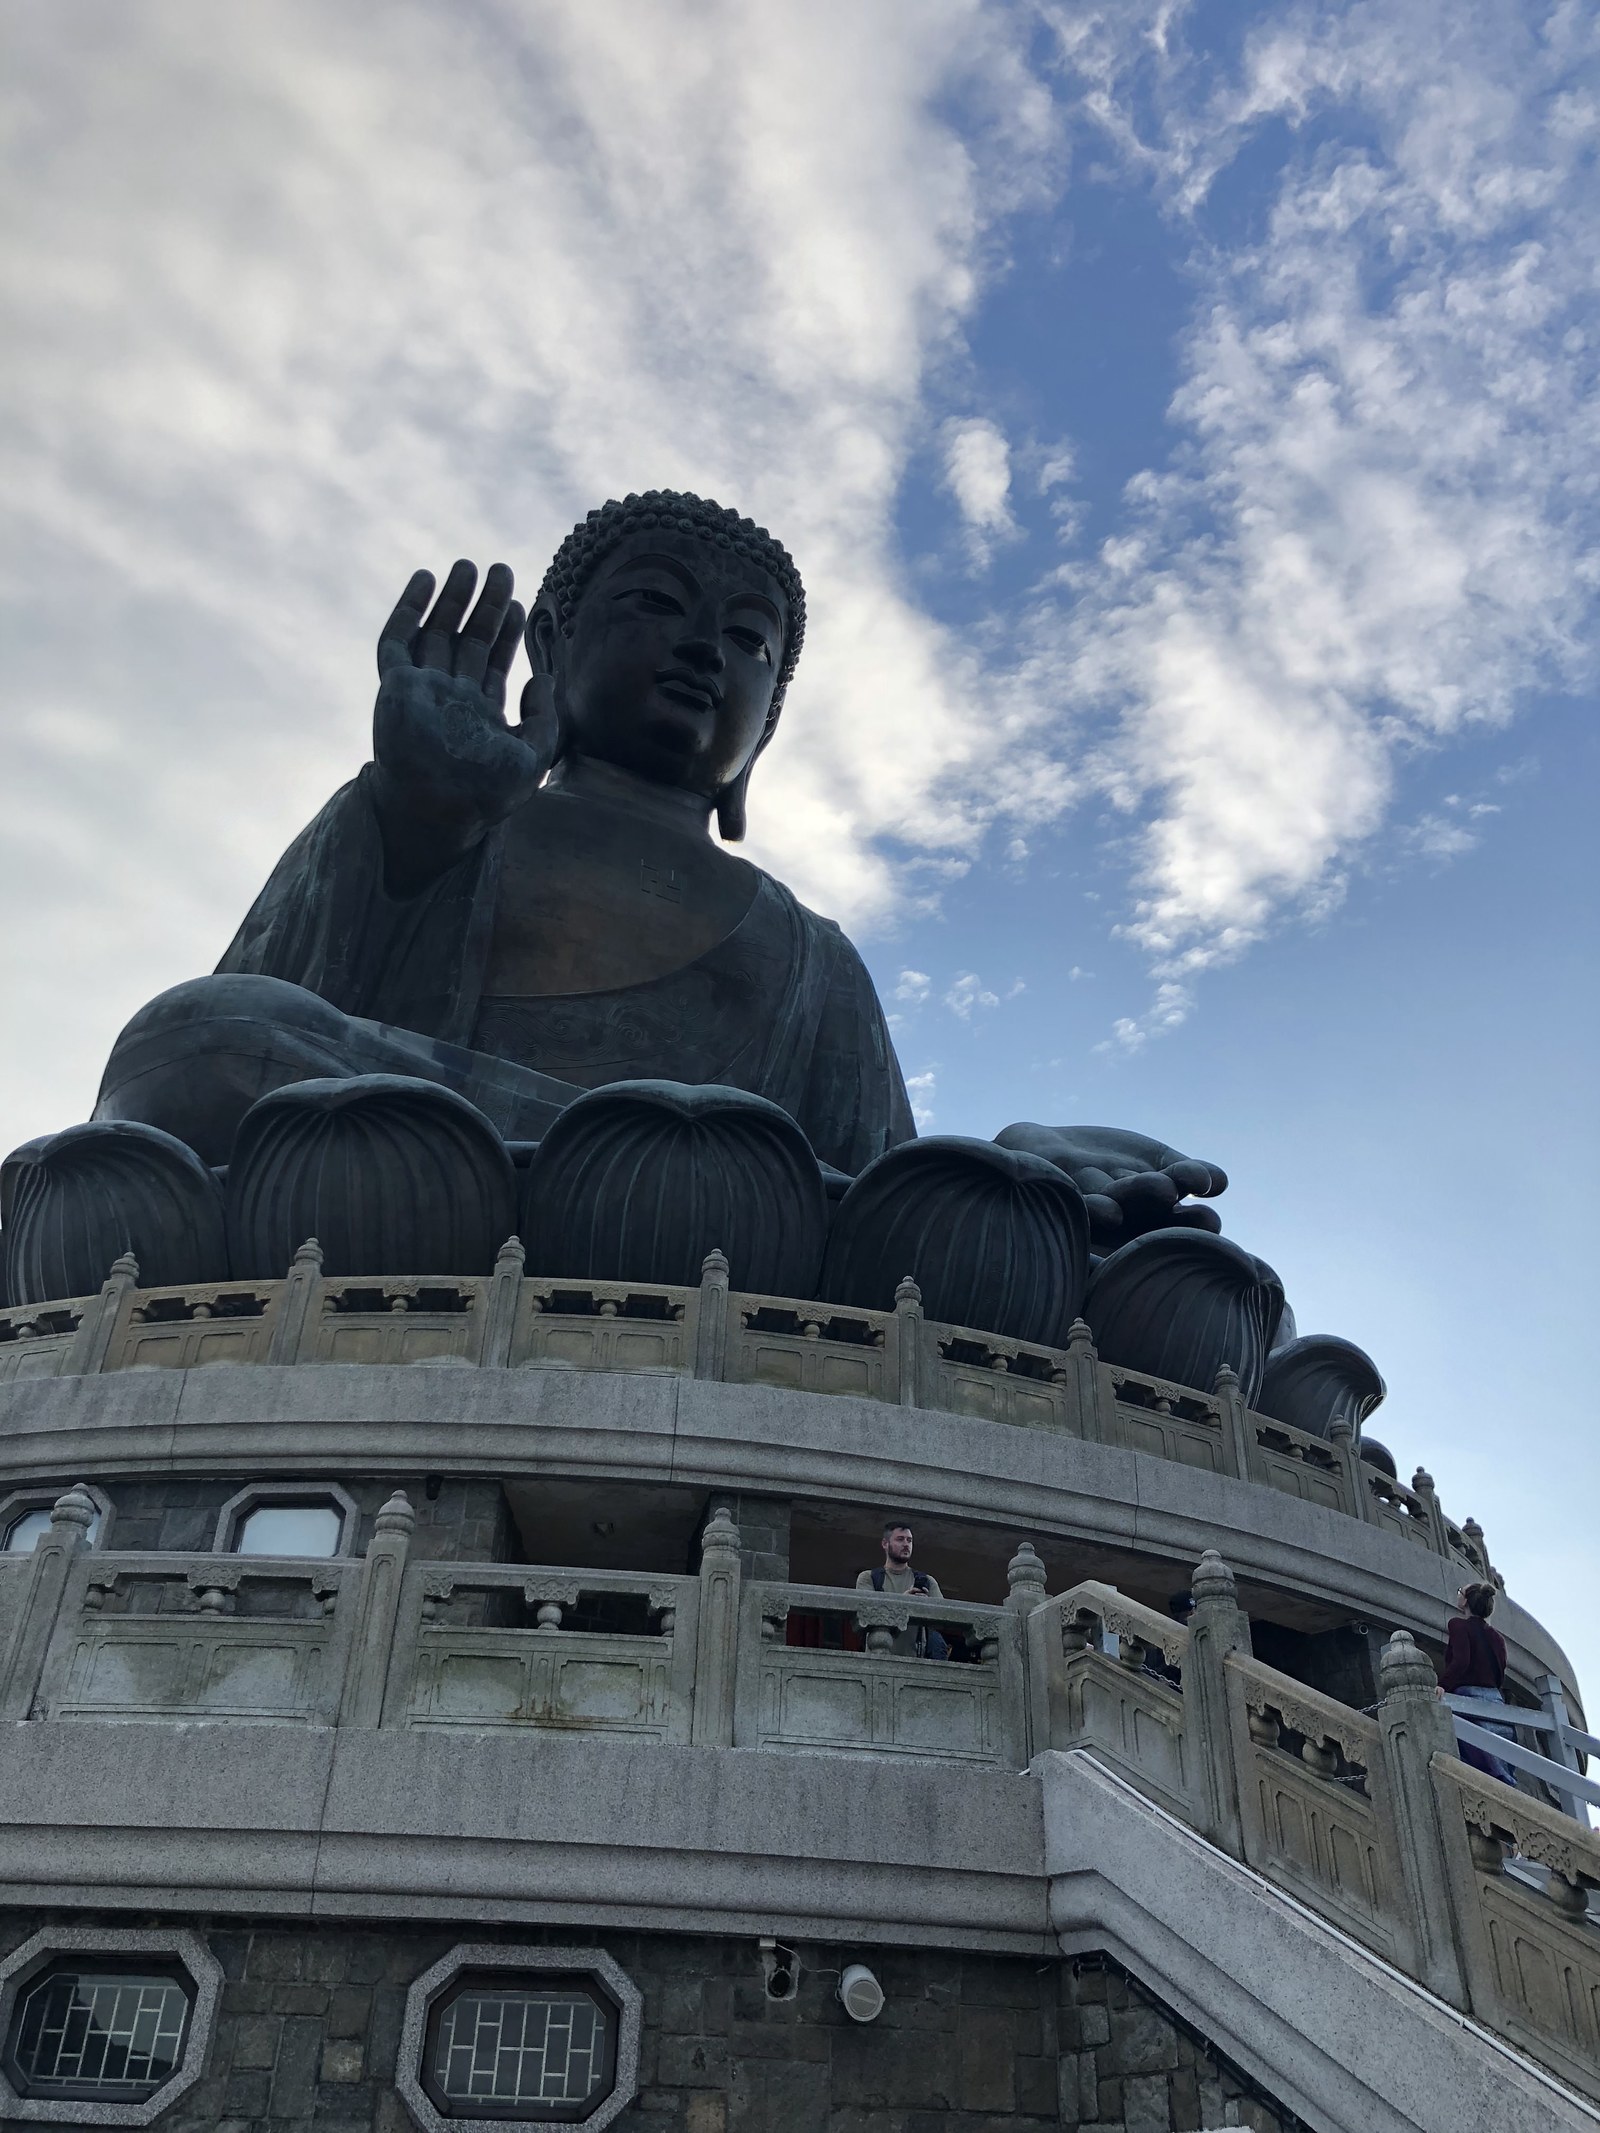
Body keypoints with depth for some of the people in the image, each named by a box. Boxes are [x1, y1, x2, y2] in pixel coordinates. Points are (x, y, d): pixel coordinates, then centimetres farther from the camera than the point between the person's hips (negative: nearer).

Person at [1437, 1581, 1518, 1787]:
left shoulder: (1460, 1625, -1)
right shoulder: (1496, 1636, 20)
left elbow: (1461, 1661, -17)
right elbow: (1499, 1676, 19)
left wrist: (1441, 1685, -28)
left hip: (1468, 1698, -7)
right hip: (1495, 1699, 7)